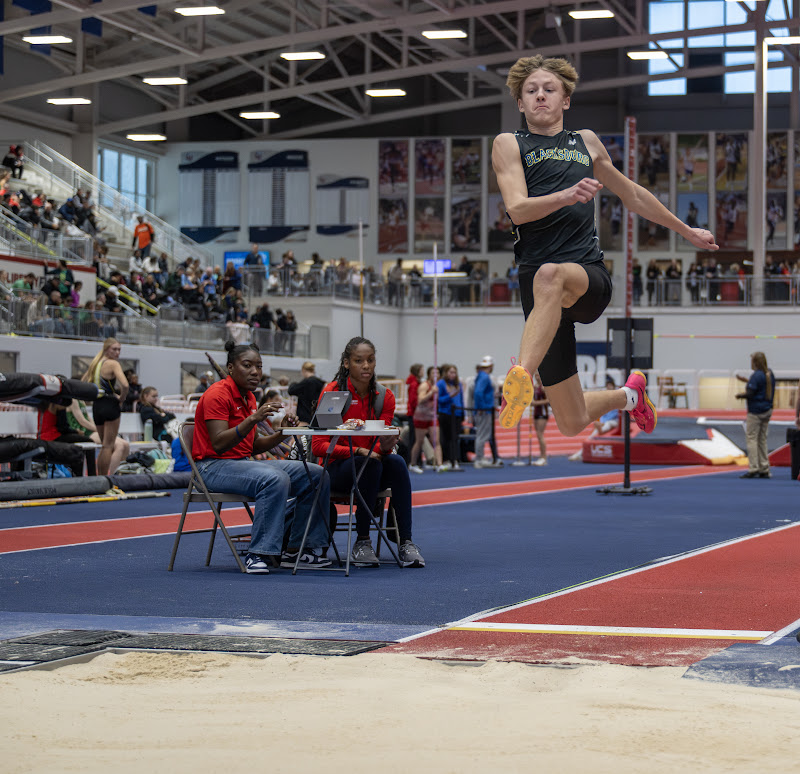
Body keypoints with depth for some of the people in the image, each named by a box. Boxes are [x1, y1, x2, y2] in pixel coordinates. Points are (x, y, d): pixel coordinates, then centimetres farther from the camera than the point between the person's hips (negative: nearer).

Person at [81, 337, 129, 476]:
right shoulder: (113, 364, -11)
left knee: (104, 445, 18)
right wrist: (121, 399, -7)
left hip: (96, 406, 7)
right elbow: (124, 385, -24)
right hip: (110, 405, -7)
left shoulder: (95, 363, 13)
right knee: (109, 445, -2)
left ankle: (99, 477, 18)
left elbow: (82, 383, 17)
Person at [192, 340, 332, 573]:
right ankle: (258, 554, -32)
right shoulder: (217, 395, -12)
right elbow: (219, 444, -23)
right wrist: (253, 419, -31)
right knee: (275, 479, -37)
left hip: (244, 462, 9)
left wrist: (281, 433, -1)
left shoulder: (248, 397, 15)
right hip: (214, 466, -9)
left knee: (317, 476, -4)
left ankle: (295, 549, -1)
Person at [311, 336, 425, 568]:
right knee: (372, 464, -34)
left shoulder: (384, 397, 0)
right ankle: (361, 543, -26)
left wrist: (385, 447, -31)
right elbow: (318, 445, -14)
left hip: (372, 467, 3)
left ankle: (405, 543, -31)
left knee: (396, 461, -29)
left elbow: (382, 448, -6)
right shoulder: (332, 392, -10)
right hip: (337, 468, -3)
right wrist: (357, 451, -25)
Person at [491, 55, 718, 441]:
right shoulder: (509, 144, 11)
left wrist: (686, 231, 45)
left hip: (590, 278, 1)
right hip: (539, 288, -1)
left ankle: (520, 379, -53)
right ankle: (628, 394, 33)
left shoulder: (586, 142, 23)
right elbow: (517, 209, -7)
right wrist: (568, 195, -26)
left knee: (550, 275, -39)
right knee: (573, 423, -1)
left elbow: (633, 195, 38)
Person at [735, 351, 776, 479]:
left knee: (751, 439, -4)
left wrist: (740, 395, -3)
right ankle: (764, 470, 14)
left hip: (755, 412, -8)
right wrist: (746, 380, 26)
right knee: (762, 440, 13)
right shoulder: (770, 374, 9)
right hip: (767, 410, 8)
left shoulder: (756, 375, -17)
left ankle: (753, 469, -8)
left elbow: (749, 393, -21)